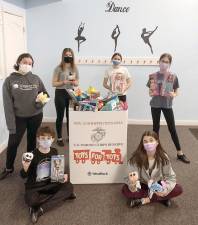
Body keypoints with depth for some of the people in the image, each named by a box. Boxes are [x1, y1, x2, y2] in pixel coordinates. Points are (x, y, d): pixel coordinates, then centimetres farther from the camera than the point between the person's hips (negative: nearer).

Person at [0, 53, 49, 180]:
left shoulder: (36, 79, -2)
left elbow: (46, 94, 7)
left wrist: (41, 100, -18)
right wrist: (11, 124, -16)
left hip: (36, 116, 2)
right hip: (18, 117, -1)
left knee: (32, 141, 15)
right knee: (13, 143, 3)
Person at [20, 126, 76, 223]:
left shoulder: (54, 152, -3)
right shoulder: (33, 155, -17)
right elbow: (24, 176, -13)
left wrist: (63, 175, -6)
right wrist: (25, 168, -36)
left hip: (50, 184, 5)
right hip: (34, 186, -5)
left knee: (69, 187, -18)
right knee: (31, 200, -35)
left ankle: (40, 210, -21)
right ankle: (62, 196, -16)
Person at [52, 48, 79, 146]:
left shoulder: (75, 69, 5)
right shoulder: (58, 68, -6)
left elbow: (77, 83, 11)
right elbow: (54, 83, -6)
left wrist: (74, 82, -12)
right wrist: (63, 82, -21)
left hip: (71, 93, 4)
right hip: (60, 93, -3)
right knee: (60, 116, 5)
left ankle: (70, 136, 24)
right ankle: (59, 138, 17)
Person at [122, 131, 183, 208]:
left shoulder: (163, 157, -18)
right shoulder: (136, 157, -24)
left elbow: (171, 177, -13)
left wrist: (165, 190, -32)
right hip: (142, 185, -1)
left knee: (178, 189, -21)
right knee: (126, 190, -29)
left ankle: (145, 200, -18)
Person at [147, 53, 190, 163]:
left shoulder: (173, 77, -4)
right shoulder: (153, 76, -3)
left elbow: (176, 92, 2)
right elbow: (150, 91, 5)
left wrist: (173, 95, -20)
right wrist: (151, 93, -17)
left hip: (167, 105, -1)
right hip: (155, 104, 1)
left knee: (172, 128, 3)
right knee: (156, 127, 12)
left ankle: (180, 153, 13)